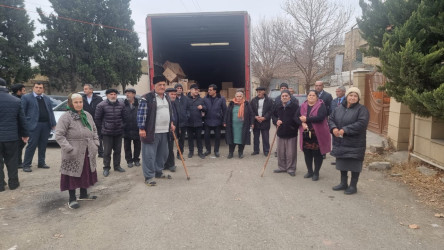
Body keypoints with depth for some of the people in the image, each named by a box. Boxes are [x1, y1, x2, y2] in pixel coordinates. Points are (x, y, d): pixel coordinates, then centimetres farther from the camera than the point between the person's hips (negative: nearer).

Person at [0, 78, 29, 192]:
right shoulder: (16, 101, -2)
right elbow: (22, 120, 4)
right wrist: (25, 134, 13)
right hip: (12, 136, 2)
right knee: (12, 161, 12)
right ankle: (13, 183, 19)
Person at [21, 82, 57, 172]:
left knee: (43, 145, 10)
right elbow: (22, 111, -2)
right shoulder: (26, 97, 2)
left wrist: (53, 124, 5)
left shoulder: (47, 99, 17)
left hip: (46, 125, 5)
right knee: (32, 145, -4)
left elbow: (51, 112, 13)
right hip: (34, 124, -5)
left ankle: (41, 163, 20)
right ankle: (26, 165, 3)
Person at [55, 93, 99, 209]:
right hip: (74, 154, -6)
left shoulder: (87, 115, 10)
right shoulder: (65, 117, -11)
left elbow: (94, 130, 18)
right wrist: (69, 149, -21)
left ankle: (83, 194, 33)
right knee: (73, 175, 2)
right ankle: (72, 199, 16)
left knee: (86, 174, 16)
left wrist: (95, 144, 6)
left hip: (88, 153, 6)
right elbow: (59, 135, -14)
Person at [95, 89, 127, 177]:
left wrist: (122, 127, 12)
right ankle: (106, 168, 14)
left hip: (118, 132, 4)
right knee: (107, 151, 2)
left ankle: (117, 166, 27)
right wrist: (101, 130, 2)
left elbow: (124, 117, 12)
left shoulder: (121, 105, 3)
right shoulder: (101, 105, -7)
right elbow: (97, 118, -2)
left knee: (118, 150, 13)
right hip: (107, 133, -4)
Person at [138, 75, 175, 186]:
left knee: (163, 154, 16)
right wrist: (141, 129, -16)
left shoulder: (167, 97, 14)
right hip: (151, 132, -7)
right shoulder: (147, 98, -11)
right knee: (149, 155, -1)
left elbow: (170, 111, 25)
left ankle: (158, 172, 32)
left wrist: (171, 123, 18)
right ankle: (149, 177, 8)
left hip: (164, 132, 8)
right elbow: (141, 114, -13)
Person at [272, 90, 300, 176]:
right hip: (280, 133, 5)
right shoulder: (278, 107, 9)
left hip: (292, 134, -5)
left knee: (291, 153, 1)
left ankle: (291, 168, 15)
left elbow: (298, 119, -12)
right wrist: (276, 121, -3)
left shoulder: (295, 107, -7)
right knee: (280, 152, 12)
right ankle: (282, 167, 27)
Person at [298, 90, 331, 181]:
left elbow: (320, 117, -21)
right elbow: (297, 116, 3)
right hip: (306, 134, 5)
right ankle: (309, 171, 28)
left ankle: (316, 173, 18)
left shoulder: (321, 105, -6)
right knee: (307, 153, 12)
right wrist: (302, 122, -16)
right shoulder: (303, 106, 9)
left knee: (317, 154, 3)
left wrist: (306, 119, -17)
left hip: (318, 135, -4)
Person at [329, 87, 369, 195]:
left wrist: (345, 130, -25)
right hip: (340, 142, 6)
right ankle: (343, 183, 31)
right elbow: (331, 119, 9)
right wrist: (334, 128, -13)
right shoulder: (339, 108, 9)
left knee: (354, 165, 3)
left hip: (355, 143, -6)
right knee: (342, 163, 16)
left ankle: (353, 186, 17)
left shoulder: (362, 109, -9)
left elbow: (361, 123, -21)